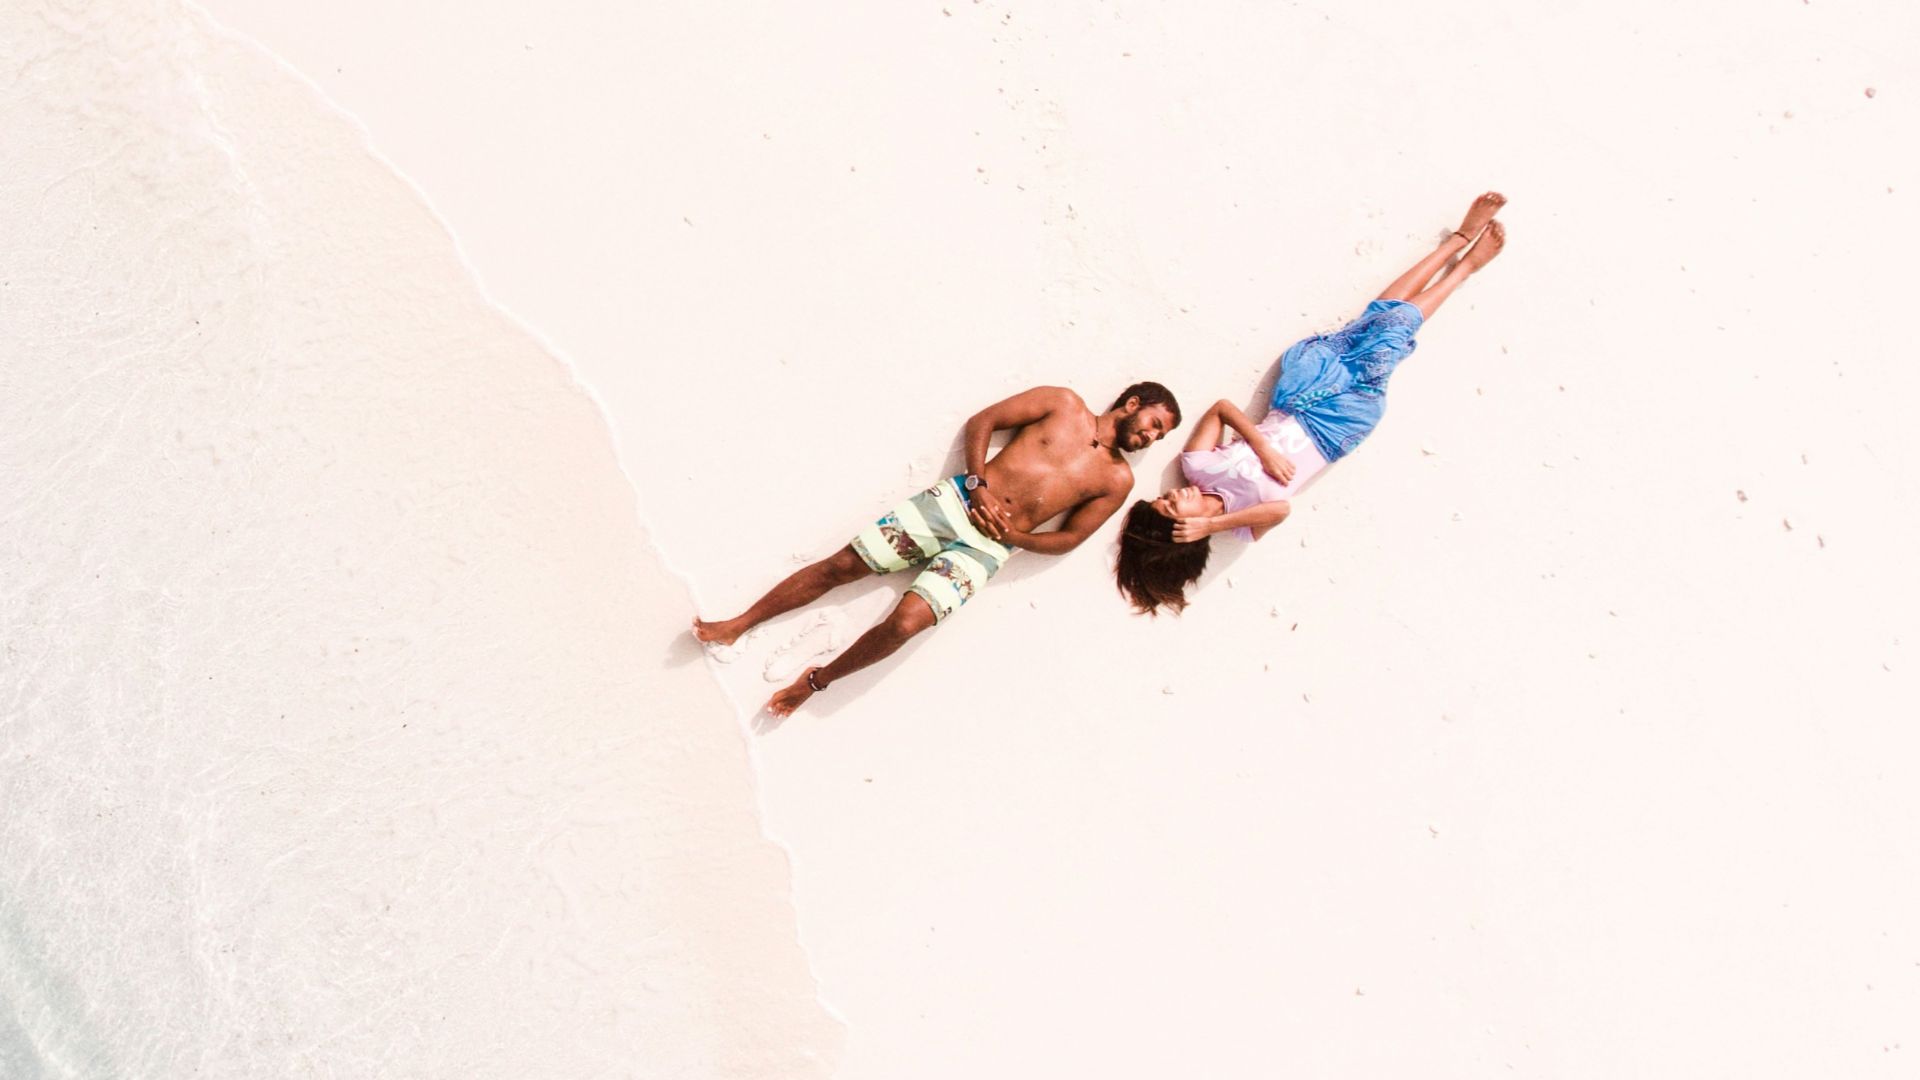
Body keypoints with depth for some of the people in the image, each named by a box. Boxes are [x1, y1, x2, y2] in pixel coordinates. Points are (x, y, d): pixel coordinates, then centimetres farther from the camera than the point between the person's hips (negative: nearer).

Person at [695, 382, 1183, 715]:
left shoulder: (1117, 478, 10)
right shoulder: (1064, 403, 8)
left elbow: (1068, 539, 7)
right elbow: (980, 422, 7)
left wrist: (1011, 537, -8)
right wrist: (978, 484, -6)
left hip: (987, 548, 0)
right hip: (958, 498, 1)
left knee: (905, 622, -20)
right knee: (841, 564, -6)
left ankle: (816, 680, 1)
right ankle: (737, 626, 4)